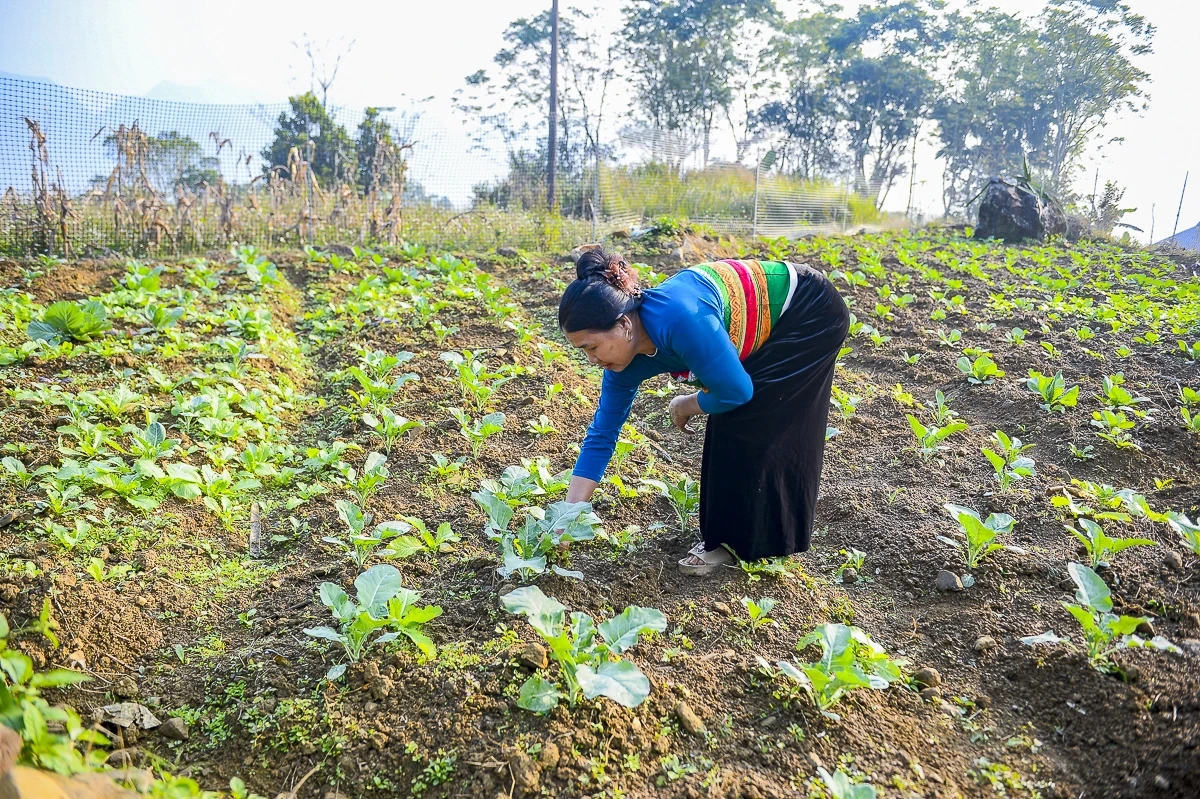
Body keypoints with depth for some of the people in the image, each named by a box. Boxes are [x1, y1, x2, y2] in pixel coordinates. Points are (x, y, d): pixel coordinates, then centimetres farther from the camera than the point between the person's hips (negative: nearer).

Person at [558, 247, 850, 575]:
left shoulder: (680, 319, -39)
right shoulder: (625, 360, -13)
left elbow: (736, 391, -30)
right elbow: (601, 435, -7)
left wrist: (685, 406, -10)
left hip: (812, 313, -7)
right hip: (772, 325, 7)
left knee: (747, 426, -9)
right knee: (730, 422, 6)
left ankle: (737, 540, 8)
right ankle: (728, 531, 24)